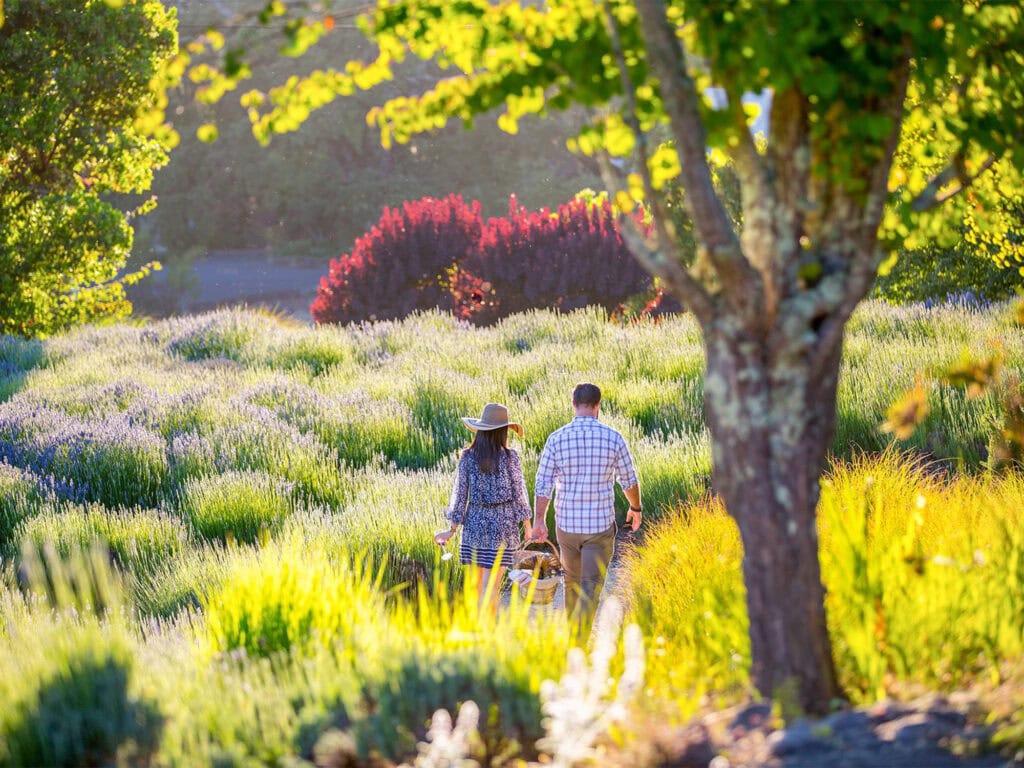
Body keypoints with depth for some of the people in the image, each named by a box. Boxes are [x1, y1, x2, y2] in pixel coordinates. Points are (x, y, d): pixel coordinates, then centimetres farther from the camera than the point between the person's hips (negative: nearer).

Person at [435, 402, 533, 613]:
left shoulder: (467, 457, -2)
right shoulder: (510, 457, -8)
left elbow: (460, 494, 0)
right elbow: (519, 493, -3)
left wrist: (452, 530, 7)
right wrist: (527, 524, 9)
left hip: (474, 523, 3)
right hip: (502, 524, -3)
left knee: (476, 584, 13)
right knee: (491, 586, -4)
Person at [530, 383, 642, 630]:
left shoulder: (557, 439, -7)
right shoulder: (613, 438, -8)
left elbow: (543, 484, -6)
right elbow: (629, 481, 3)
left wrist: (539, 521, 5)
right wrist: (636, 508, 22)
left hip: (567, 524, 2)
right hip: (601, 525, -2)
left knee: (572, 581, 23)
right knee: (590, 587, -1)